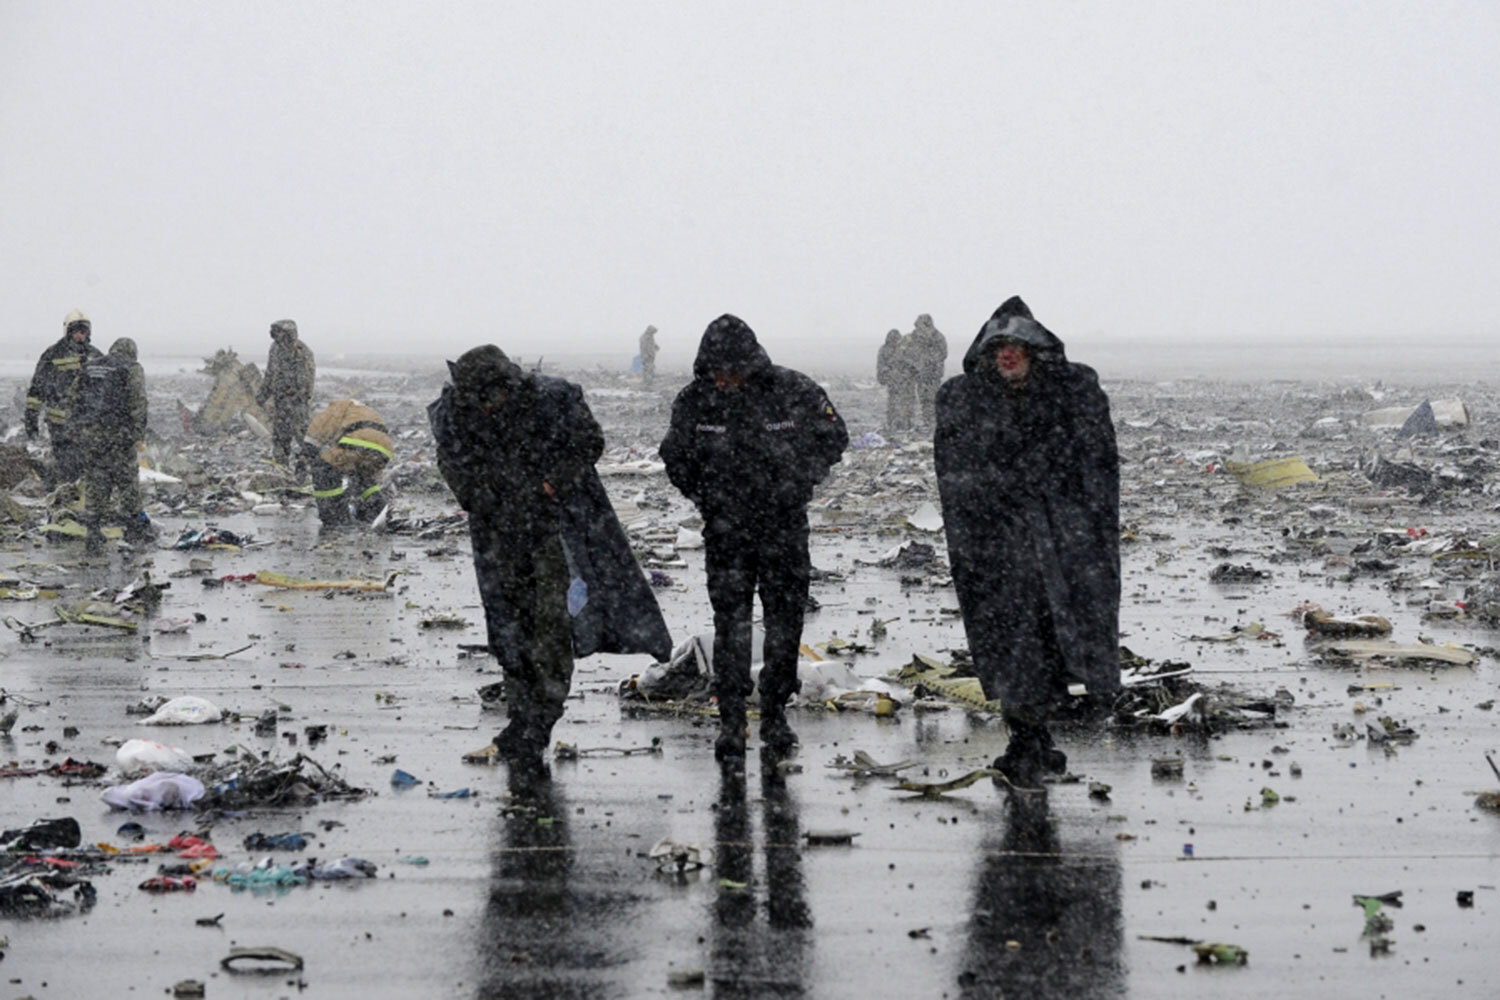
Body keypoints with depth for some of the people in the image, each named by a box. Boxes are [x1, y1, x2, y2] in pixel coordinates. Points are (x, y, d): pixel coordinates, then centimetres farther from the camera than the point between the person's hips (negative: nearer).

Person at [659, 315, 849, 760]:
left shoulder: (795, 392, -12)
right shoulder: (694, 401, -7)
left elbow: (833, 439, 3)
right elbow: (676, 456, 10)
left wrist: (797, 483, -4)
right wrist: (704, 497, 1)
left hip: (785, 525, 0)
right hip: (726, 528, 0)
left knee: (785, 619, 5)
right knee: (730, 619, -4)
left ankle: (775, 714, 17)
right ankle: (731, 720, 0)